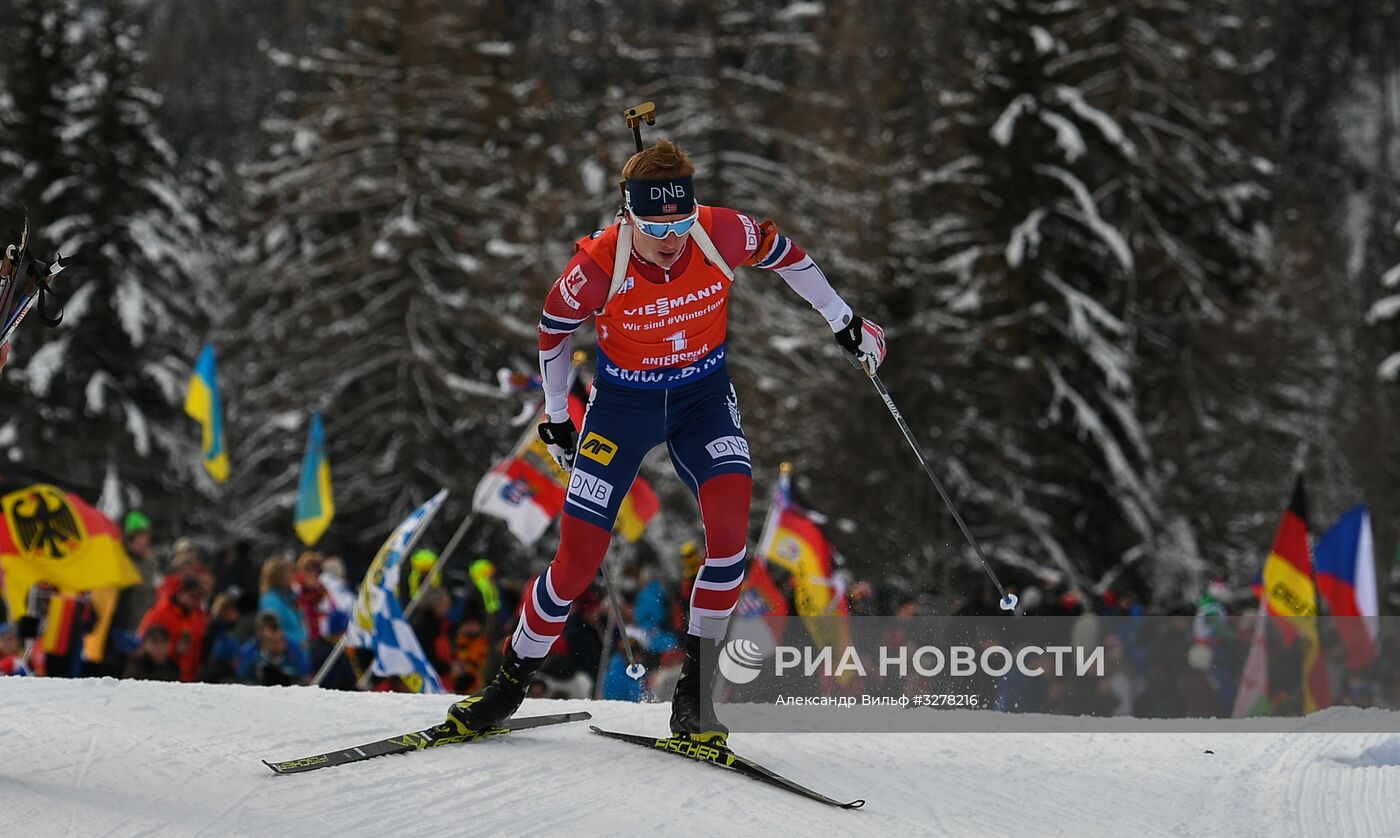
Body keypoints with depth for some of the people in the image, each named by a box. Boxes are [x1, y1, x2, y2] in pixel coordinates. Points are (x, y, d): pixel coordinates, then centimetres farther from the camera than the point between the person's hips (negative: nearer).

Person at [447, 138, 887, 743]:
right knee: (578, 561, -3)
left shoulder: (722, 235, -24)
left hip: (703, 395, 1)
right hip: (624, 402, -1)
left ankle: (695, 686, -11)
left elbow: (783, 255, -1)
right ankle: (512, 680, 21)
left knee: (731, 524, -24)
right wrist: (555, 415, 5)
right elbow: (554, 328, -6)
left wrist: (845, 323, 8)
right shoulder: (599, 264, -27)